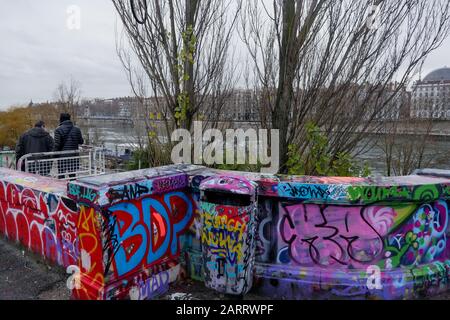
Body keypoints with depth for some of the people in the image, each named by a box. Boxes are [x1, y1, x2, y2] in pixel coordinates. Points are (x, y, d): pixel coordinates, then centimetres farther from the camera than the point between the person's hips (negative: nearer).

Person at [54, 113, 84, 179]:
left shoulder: (58, 130, -6)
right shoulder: (77, 129, 5)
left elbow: (57, 144, -10)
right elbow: (81, 142, 12)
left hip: (62, 156, -3)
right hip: (74, 155, 3)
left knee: (61, 175, 3)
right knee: (72, 175, 9)